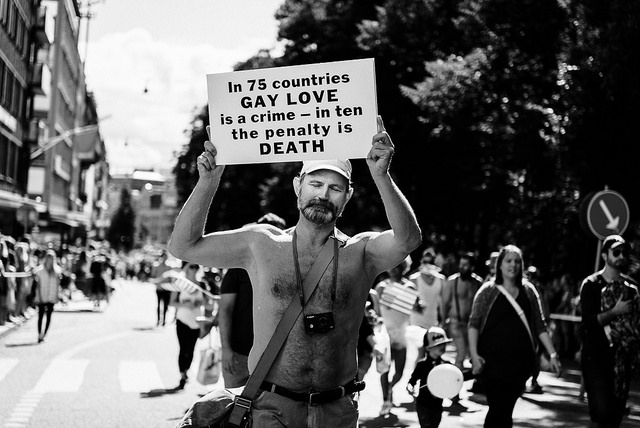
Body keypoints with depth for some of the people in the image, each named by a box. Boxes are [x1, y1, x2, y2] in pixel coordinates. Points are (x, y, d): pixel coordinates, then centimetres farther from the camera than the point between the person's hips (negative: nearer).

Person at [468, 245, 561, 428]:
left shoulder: (528, 291, 8)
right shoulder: (488, 291, -1)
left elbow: (540, 325, 10)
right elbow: (474, 324, -4)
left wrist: (552, 354, 4)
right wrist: (474, 354, -14)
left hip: (521, 361, 3)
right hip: (493, 361, -3)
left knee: (507, 411, 8)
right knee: (498, 409, -11)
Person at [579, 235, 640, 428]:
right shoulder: (592, 284, -5)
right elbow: (588, 321, -13)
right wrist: (615, 312, -19)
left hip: (623, 358, 5)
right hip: (596, 356, -4)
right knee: (601, 411, -14)